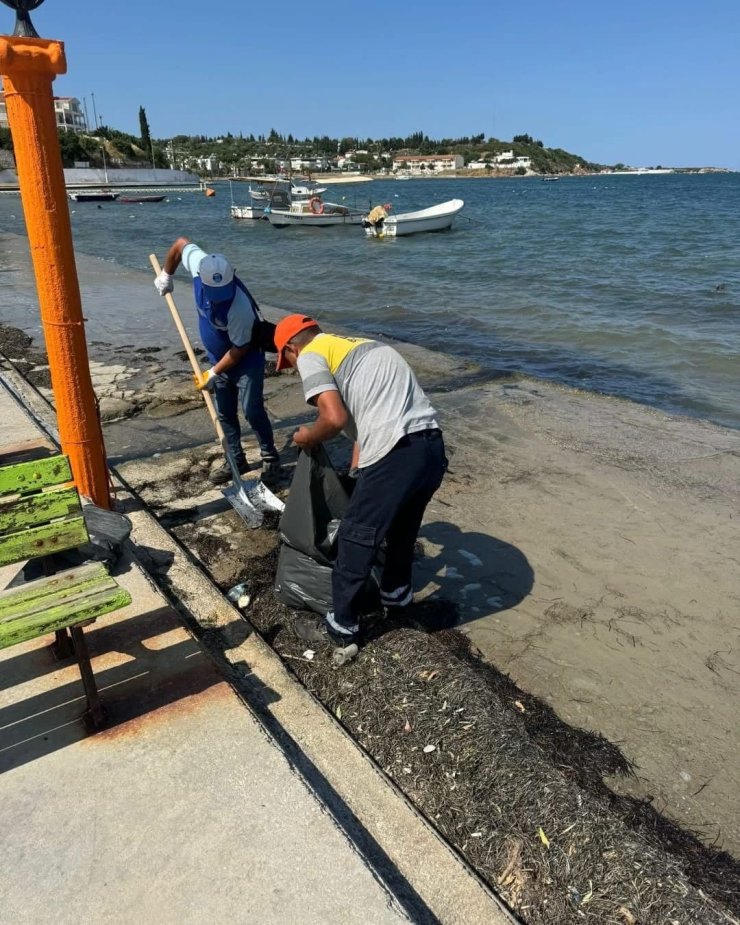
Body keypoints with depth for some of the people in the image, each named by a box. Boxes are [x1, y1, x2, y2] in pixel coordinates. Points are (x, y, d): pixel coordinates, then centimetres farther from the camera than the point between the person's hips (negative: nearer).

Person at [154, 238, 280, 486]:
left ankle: (270, 459, 12)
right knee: (225, 413, 13)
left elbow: (240, 348, -25)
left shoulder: (239, 306, -37)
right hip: (219, 358, 7)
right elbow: (181, 243, -1)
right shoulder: (200, 266, -22)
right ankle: (236, 459, 27)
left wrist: (213, 373, -19)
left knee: (252, 411, -6)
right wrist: (166, 275, 7)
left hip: (246, 361, -7)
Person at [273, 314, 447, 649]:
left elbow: (335, 418, -10)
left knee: (355, 540, 11)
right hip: (432, 448, 8)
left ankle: (341, 627, 29)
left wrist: (307, 438, 11)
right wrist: (354, 471, 31)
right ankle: (396, 593, 53)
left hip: (395, 456, -8)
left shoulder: (310, 356, 3)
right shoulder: (359, 346, 28)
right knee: (403, 527, 31)